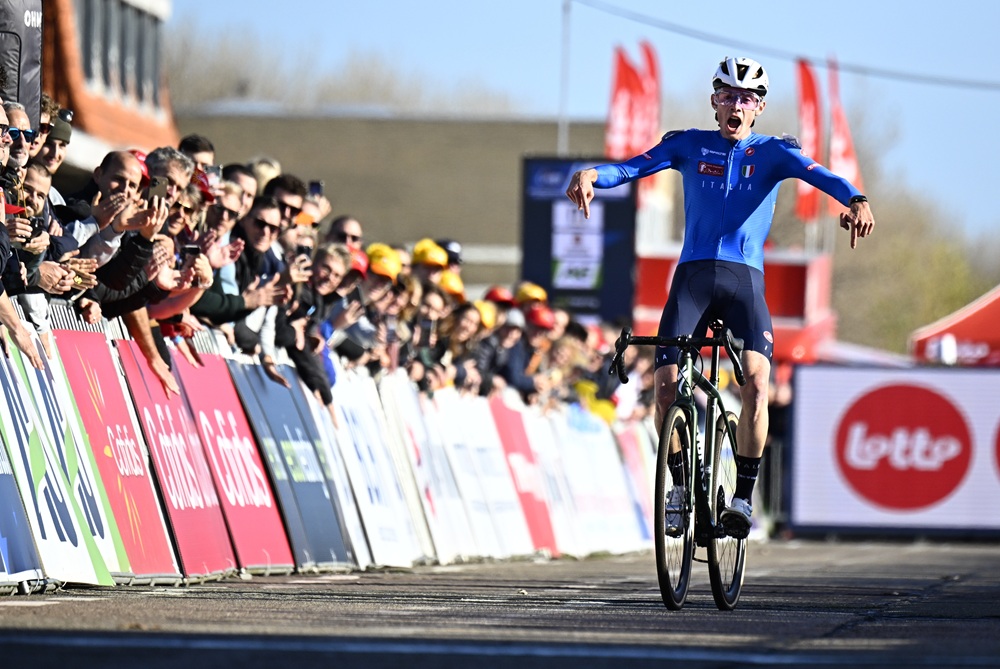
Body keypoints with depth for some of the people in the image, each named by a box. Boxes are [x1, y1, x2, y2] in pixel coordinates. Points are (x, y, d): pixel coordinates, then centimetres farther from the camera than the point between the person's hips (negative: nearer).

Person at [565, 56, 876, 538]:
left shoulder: (772, 152, 9)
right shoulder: (690, 145, 12)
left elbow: (818, 175, -10)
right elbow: (636, 166, -4)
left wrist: (855, 201, -32)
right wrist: (591, 175, -26)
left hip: (745, 279, -1)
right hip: (693, 275, 1)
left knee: (756, 380, -21)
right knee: (666, 382, -13)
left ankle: (744, 495, -13)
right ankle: (681, 481, 9)